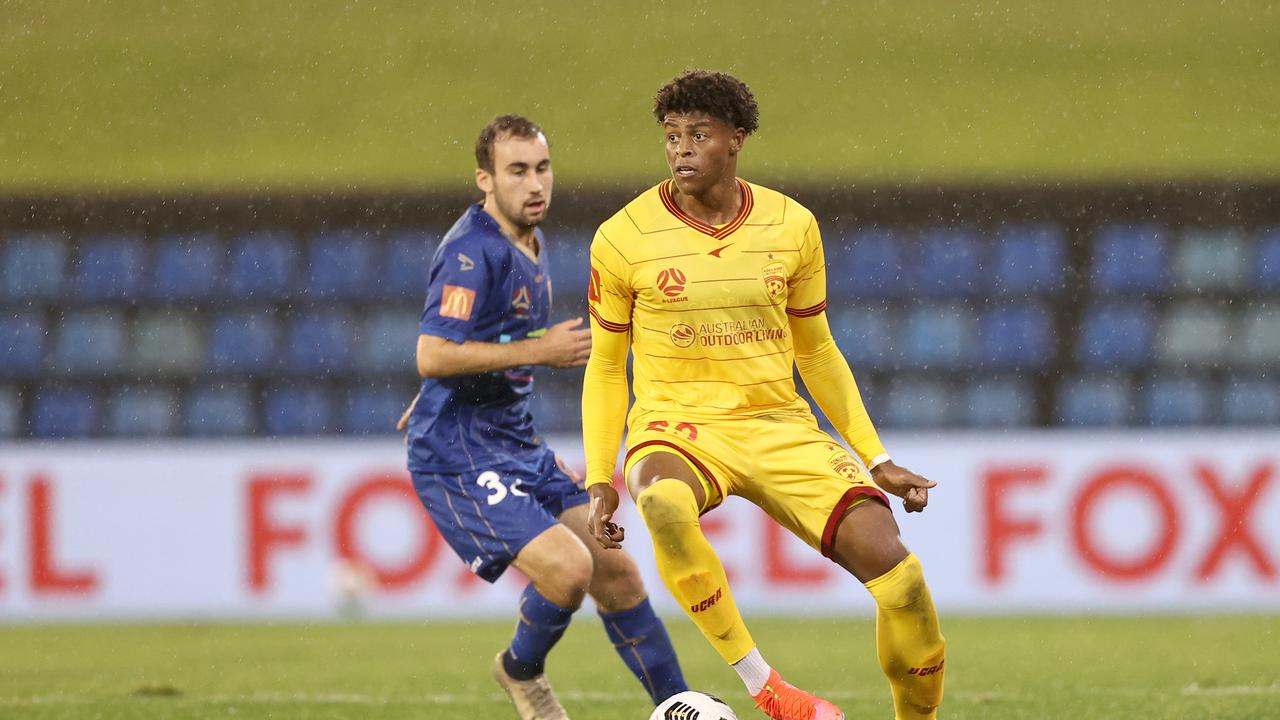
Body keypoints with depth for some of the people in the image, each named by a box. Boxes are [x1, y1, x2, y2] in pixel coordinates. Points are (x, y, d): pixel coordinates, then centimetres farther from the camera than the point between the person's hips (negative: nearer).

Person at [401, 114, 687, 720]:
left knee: (616, 572, 4)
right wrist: (539, 351, -23)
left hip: (517, 447, 9)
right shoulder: (472, 251, -19)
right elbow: (433, 356, -26)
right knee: (566, 567, -22)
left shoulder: (528, 243, 12)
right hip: (459, 458, -9)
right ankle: (521, 669, 7)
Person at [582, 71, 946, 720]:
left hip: (779, 427, 2)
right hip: (676, 424, -2)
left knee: (897, 572, -16)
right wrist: (600, 481, 0)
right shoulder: (623, 239, -3)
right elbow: (606, 367, 7)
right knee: (665, 504, -41)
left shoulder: (792, 226, 3)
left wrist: (877, 460, 12)